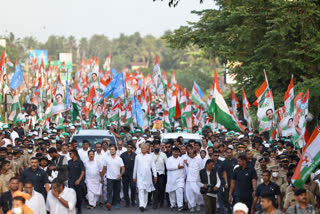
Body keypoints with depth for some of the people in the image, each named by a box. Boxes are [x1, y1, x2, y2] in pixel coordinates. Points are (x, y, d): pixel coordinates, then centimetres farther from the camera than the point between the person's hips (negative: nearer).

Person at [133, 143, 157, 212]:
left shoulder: (150, 157, 7)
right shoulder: (138, 157, 7)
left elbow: (153, 166, 6)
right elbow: (135, 167, 12)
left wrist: (155, 176, 0)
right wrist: (134, 177, 13)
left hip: (148, 176, 1)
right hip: (140, 176, -1)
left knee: (146, 191, 6)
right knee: (141, 190, -14)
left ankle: (145, 205, 15)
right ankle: (141, 205, -21)